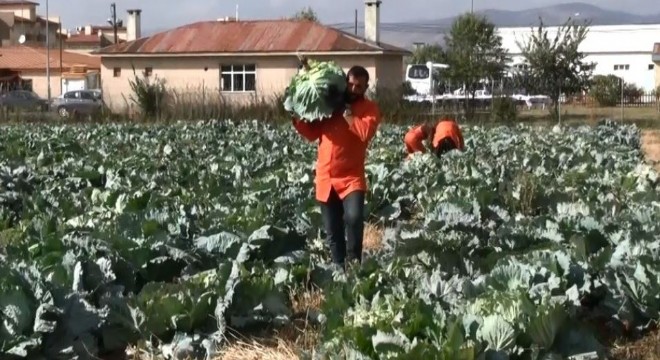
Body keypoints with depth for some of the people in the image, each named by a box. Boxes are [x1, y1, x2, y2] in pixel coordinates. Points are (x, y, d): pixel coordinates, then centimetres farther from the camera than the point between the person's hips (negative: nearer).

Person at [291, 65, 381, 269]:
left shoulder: (370, 109, 0)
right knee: (333, 231, 9)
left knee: (354, 218, -25)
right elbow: (312, 134, 14)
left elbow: (365, 132, -20)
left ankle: (353, 263, -9)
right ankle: (339, 267, 21)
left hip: (351, 177, -4)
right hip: (325, 178, 4)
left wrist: (345, 112, -16)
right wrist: (297, 119, -1)